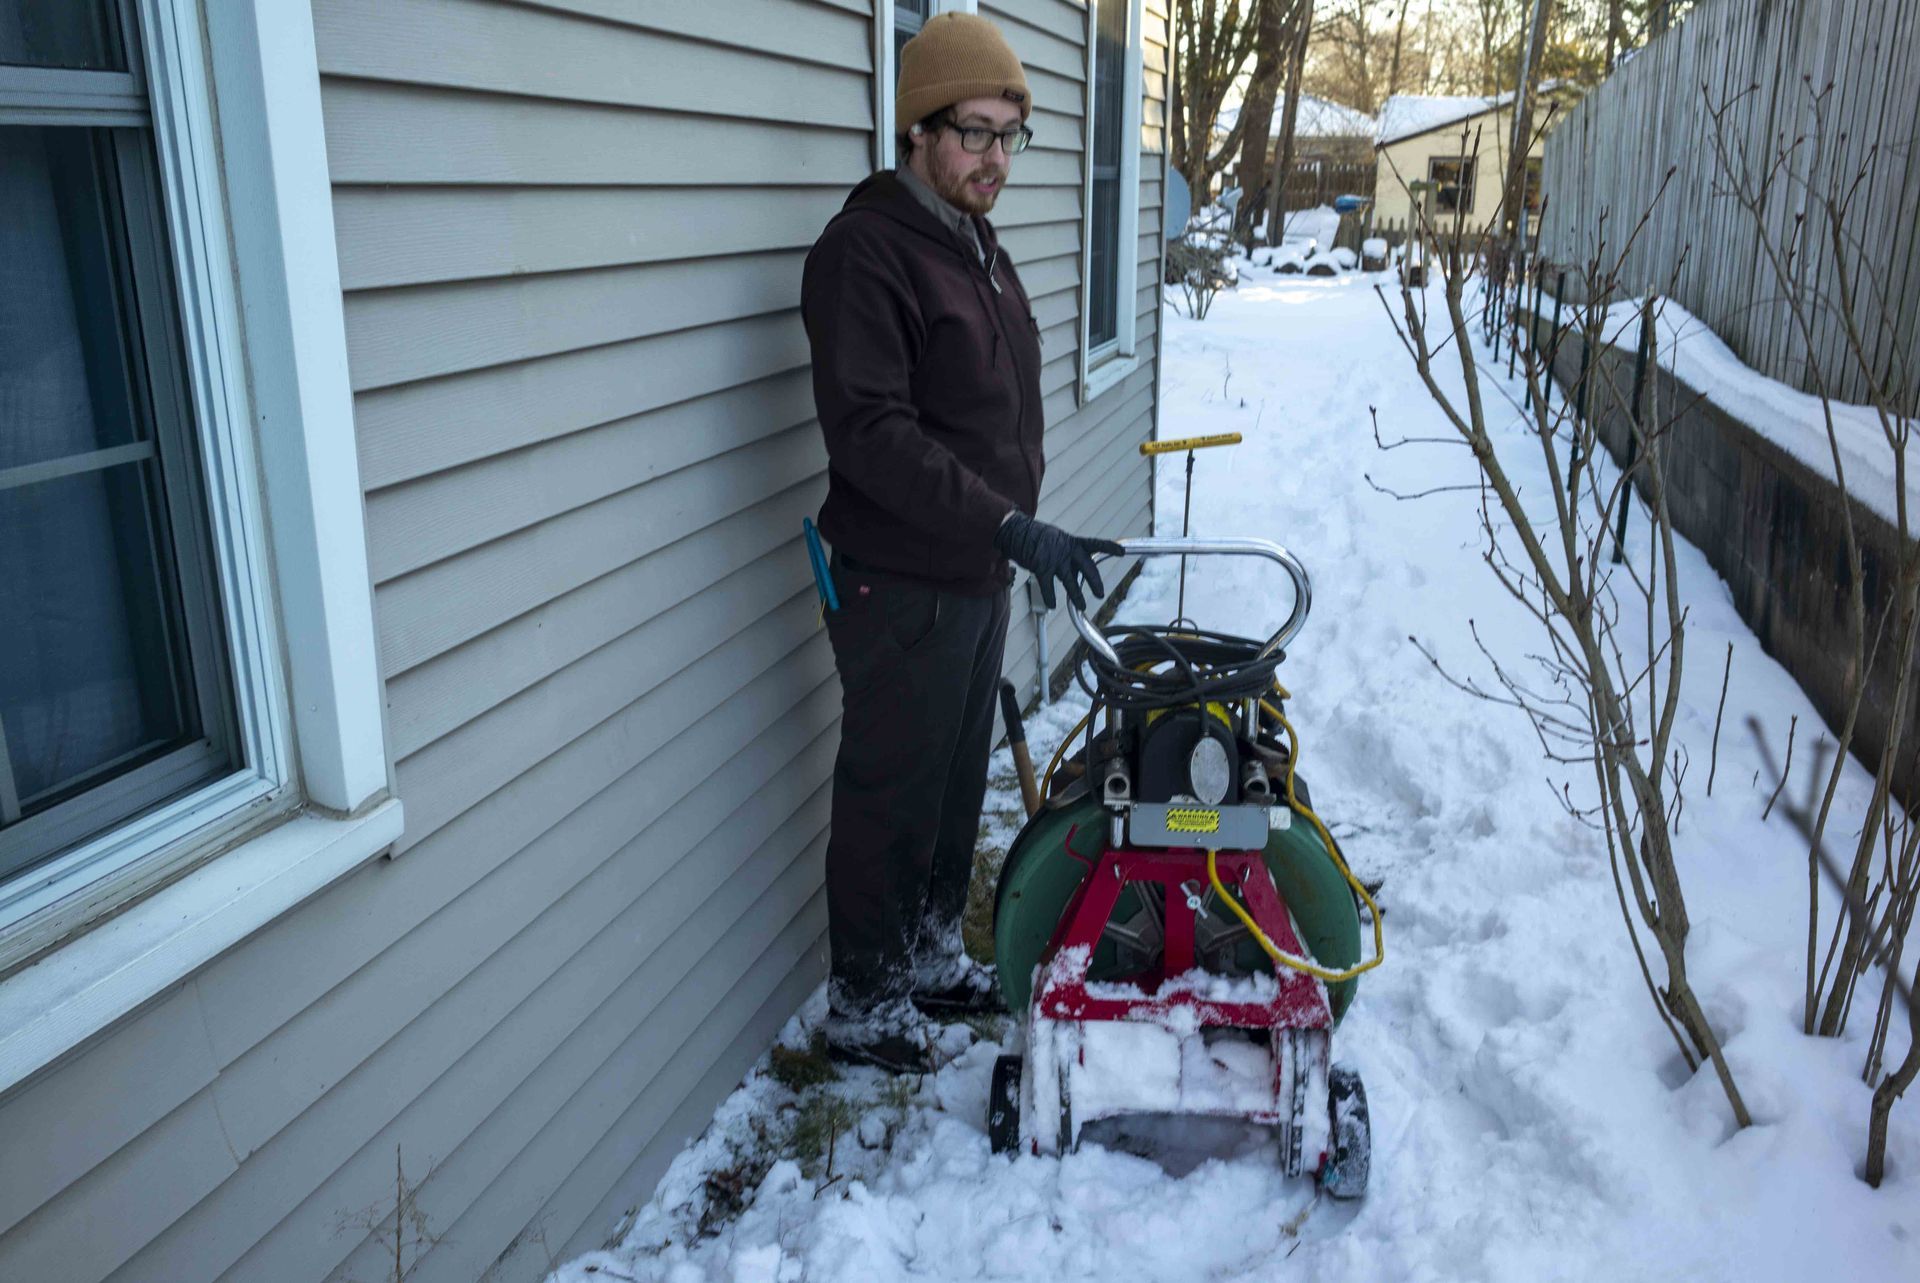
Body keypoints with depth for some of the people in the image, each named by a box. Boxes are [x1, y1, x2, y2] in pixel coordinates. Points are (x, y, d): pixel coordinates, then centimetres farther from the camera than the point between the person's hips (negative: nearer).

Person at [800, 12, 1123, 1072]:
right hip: (901, 587, -9)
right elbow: (870, 434, -26)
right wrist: (1008, 524, -31)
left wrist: (1014, 530, 19)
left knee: (957, 784, 19)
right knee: (892, 797, 3)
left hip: (978, 576, 9)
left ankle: (930, 959, 37)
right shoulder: (864, 251, -17)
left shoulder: (978, 246, 13)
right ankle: (862, 1005, 21)